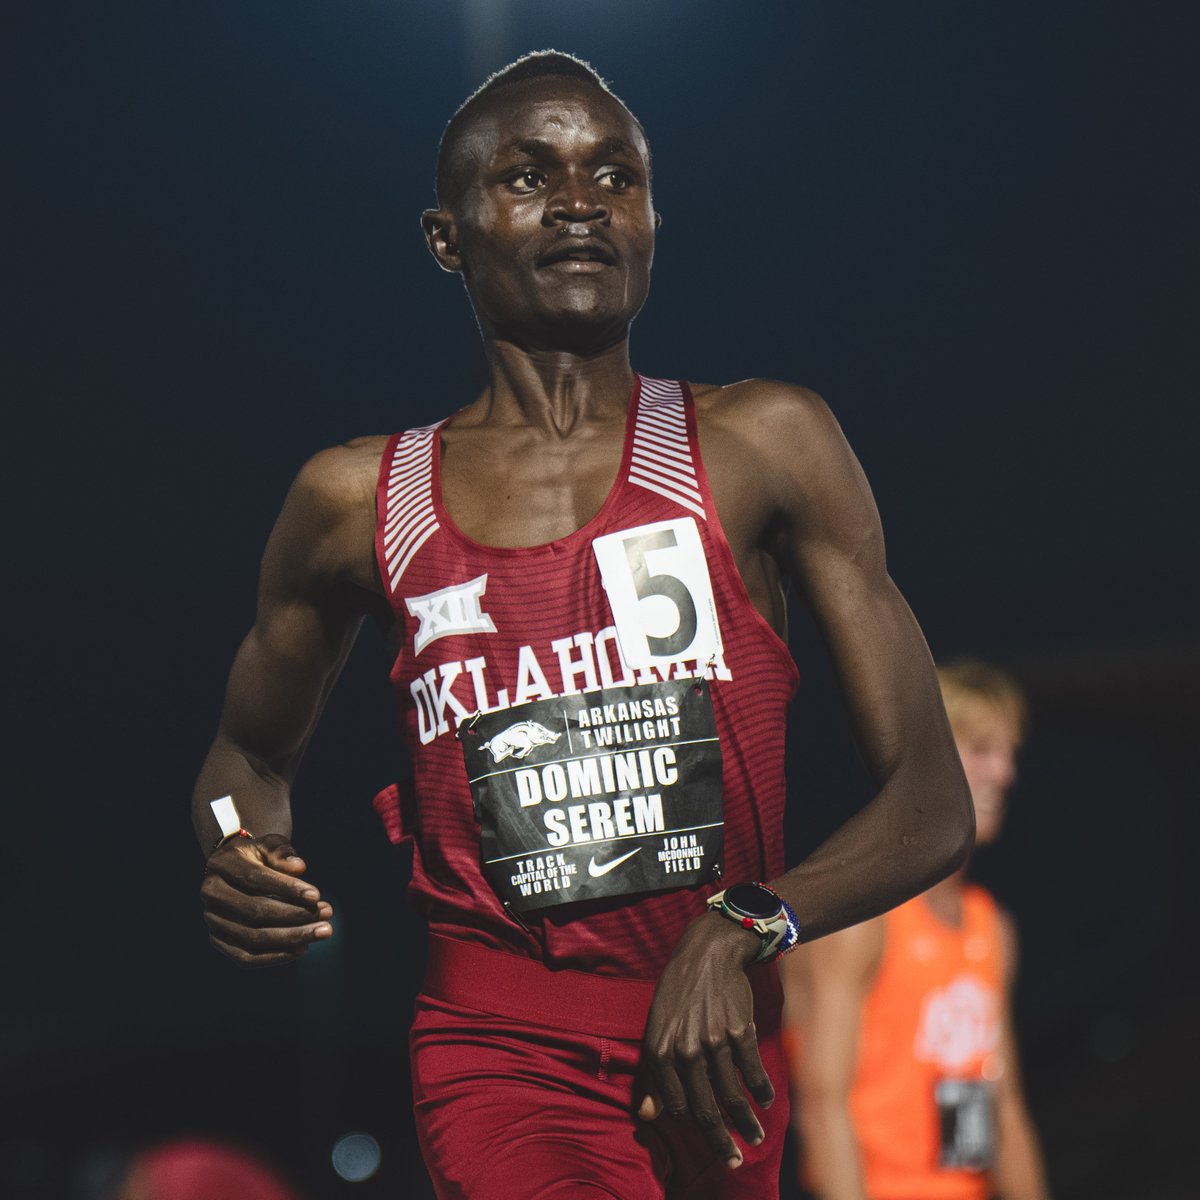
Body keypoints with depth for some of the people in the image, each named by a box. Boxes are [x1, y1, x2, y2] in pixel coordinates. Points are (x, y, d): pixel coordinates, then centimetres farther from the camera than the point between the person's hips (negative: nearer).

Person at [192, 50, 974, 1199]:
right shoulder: (359, 501, 6)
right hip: (503, 1052, -1)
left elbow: (931, 804, 0)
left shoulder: (762, 444, 3)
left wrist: (742, 933, -17)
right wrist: (238, 871, 1)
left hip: (719, 1062, 1)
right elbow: (250, 751, 25)